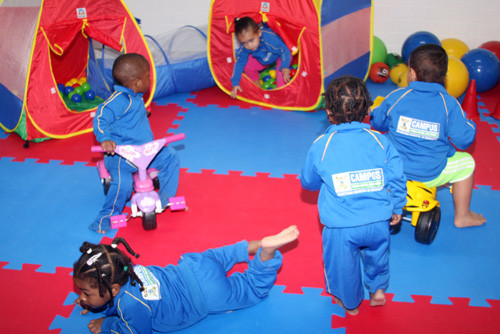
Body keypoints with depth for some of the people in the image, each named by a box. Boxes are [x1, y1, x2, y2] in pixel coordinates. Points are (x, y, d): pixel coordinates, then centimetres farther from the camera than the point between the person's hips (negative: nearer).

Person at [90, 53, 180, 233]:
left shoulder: (136, 98, 11)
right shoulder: (119, 100, -20)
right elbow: (100, 119, -27)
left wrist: (150, 143, 29)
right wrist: (105, 139, -42)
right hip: (120, 153, -9)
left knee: (170, 157, 7)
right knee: (122, 184, -30)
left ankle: (165, 199, 20)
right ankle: (105, 219, -10)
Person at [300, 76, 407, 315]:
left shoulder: (321, 146, -7)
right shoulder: (379, 140, -3)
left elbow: (308, 183, 7)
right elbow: (397, 178, 2)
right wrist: (397, 209, 17)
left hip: (341, 226, -2)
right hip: (378, 222, 2)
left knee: (343, 264, 22)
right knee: (377, 253, 31)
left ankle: (350, 303, 42)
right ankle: (378, 290, 48)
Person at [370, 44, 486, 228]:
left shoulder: (396, 97, -7)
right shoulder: (449, 104, -10)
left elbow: (377, 123, 6)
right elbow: (464, 140, -9)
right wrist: (470, 124, 13)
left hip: (394, 168, 2)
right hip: (431, 174, -1)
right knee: (466, 162, 24)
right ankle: (462, 216, 32)